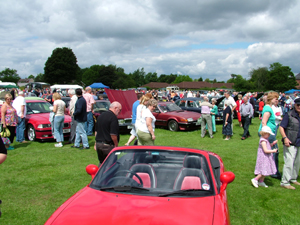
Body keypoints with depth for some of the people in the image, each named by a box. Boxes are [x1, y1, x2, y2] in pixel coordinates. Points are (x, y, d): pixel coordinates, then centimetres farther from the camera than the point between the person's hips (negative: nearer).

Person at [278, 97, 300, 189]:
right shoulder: (289, 115, -9)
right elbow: (281, 127, -11)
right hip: (290, 143, -7)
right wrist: (285, 138, -22)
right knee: (289, 162, -8)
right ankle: (284, 182, 0)